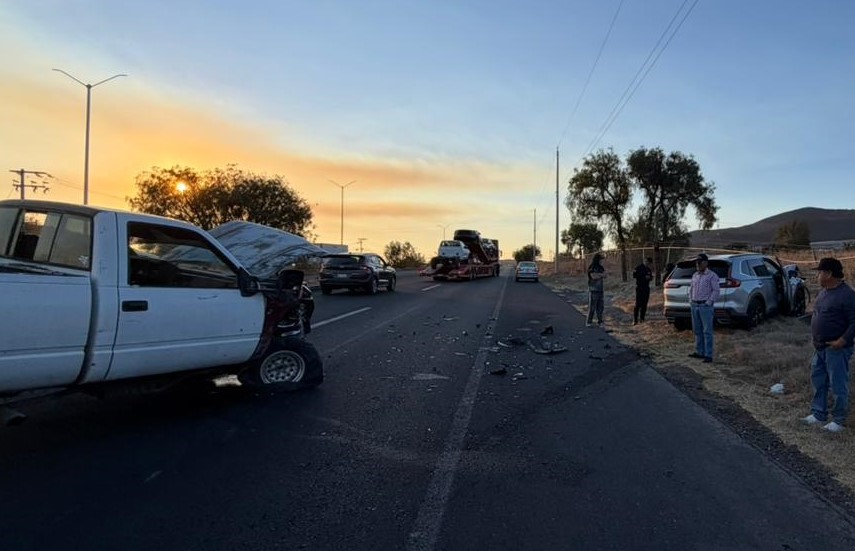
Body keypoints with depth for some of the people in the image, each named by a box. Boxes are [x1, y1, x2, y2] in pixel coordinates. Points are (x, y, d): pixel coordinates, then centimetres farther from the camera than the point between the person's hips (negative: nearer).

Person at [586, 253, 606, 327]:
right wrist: (601, 275, -8)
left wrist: (597, 274, -17)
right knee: (592, 306, -5)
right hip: (593, 289, -7)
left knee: (600, 306, 7)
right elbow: (593, 276, -22)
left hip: (600, 289, 7)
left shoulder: (600, 267, 13)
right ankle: (589, 322, 2)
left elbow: (604, 275, 0)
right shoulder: (591, 267, -9)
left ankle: (600, 321, 13)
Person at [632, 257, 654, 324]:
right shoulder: (638, 268, -4)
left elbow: (651, 277, 21)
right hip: (639, 288, -6)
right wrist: (644, 277, -16)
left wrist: (649, 277, -3)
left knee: (644, 304, 5)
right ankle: (635, 320, -11)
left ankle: (642, 318, 11)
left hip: (646, 288, 6)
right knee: (638, 304, -11)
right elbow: (634, 276, -11)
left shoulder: (648, 269, 15)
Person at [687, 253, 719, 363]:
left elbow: (716, 291, -11)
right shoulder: (695, 275, 13)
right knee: (697, 330, 11)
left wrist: (708, 303, -14)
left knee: (707, 331, -4)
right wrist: (691, 300, 11)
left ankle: (708, 355, -2)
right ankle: (699, 352, 20)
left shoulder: (712, 275, -7)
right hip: (694, 305, 7)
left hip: (705, 306, -7)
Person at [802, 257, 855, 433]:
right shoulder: (824, 291, 9)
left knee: (838, 386, 3)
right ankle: (819, 415, 28)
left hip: (836, 349, -9)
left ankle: (839, 420, 15)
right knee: (818, 382, 16)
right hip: (819, 347, 9)